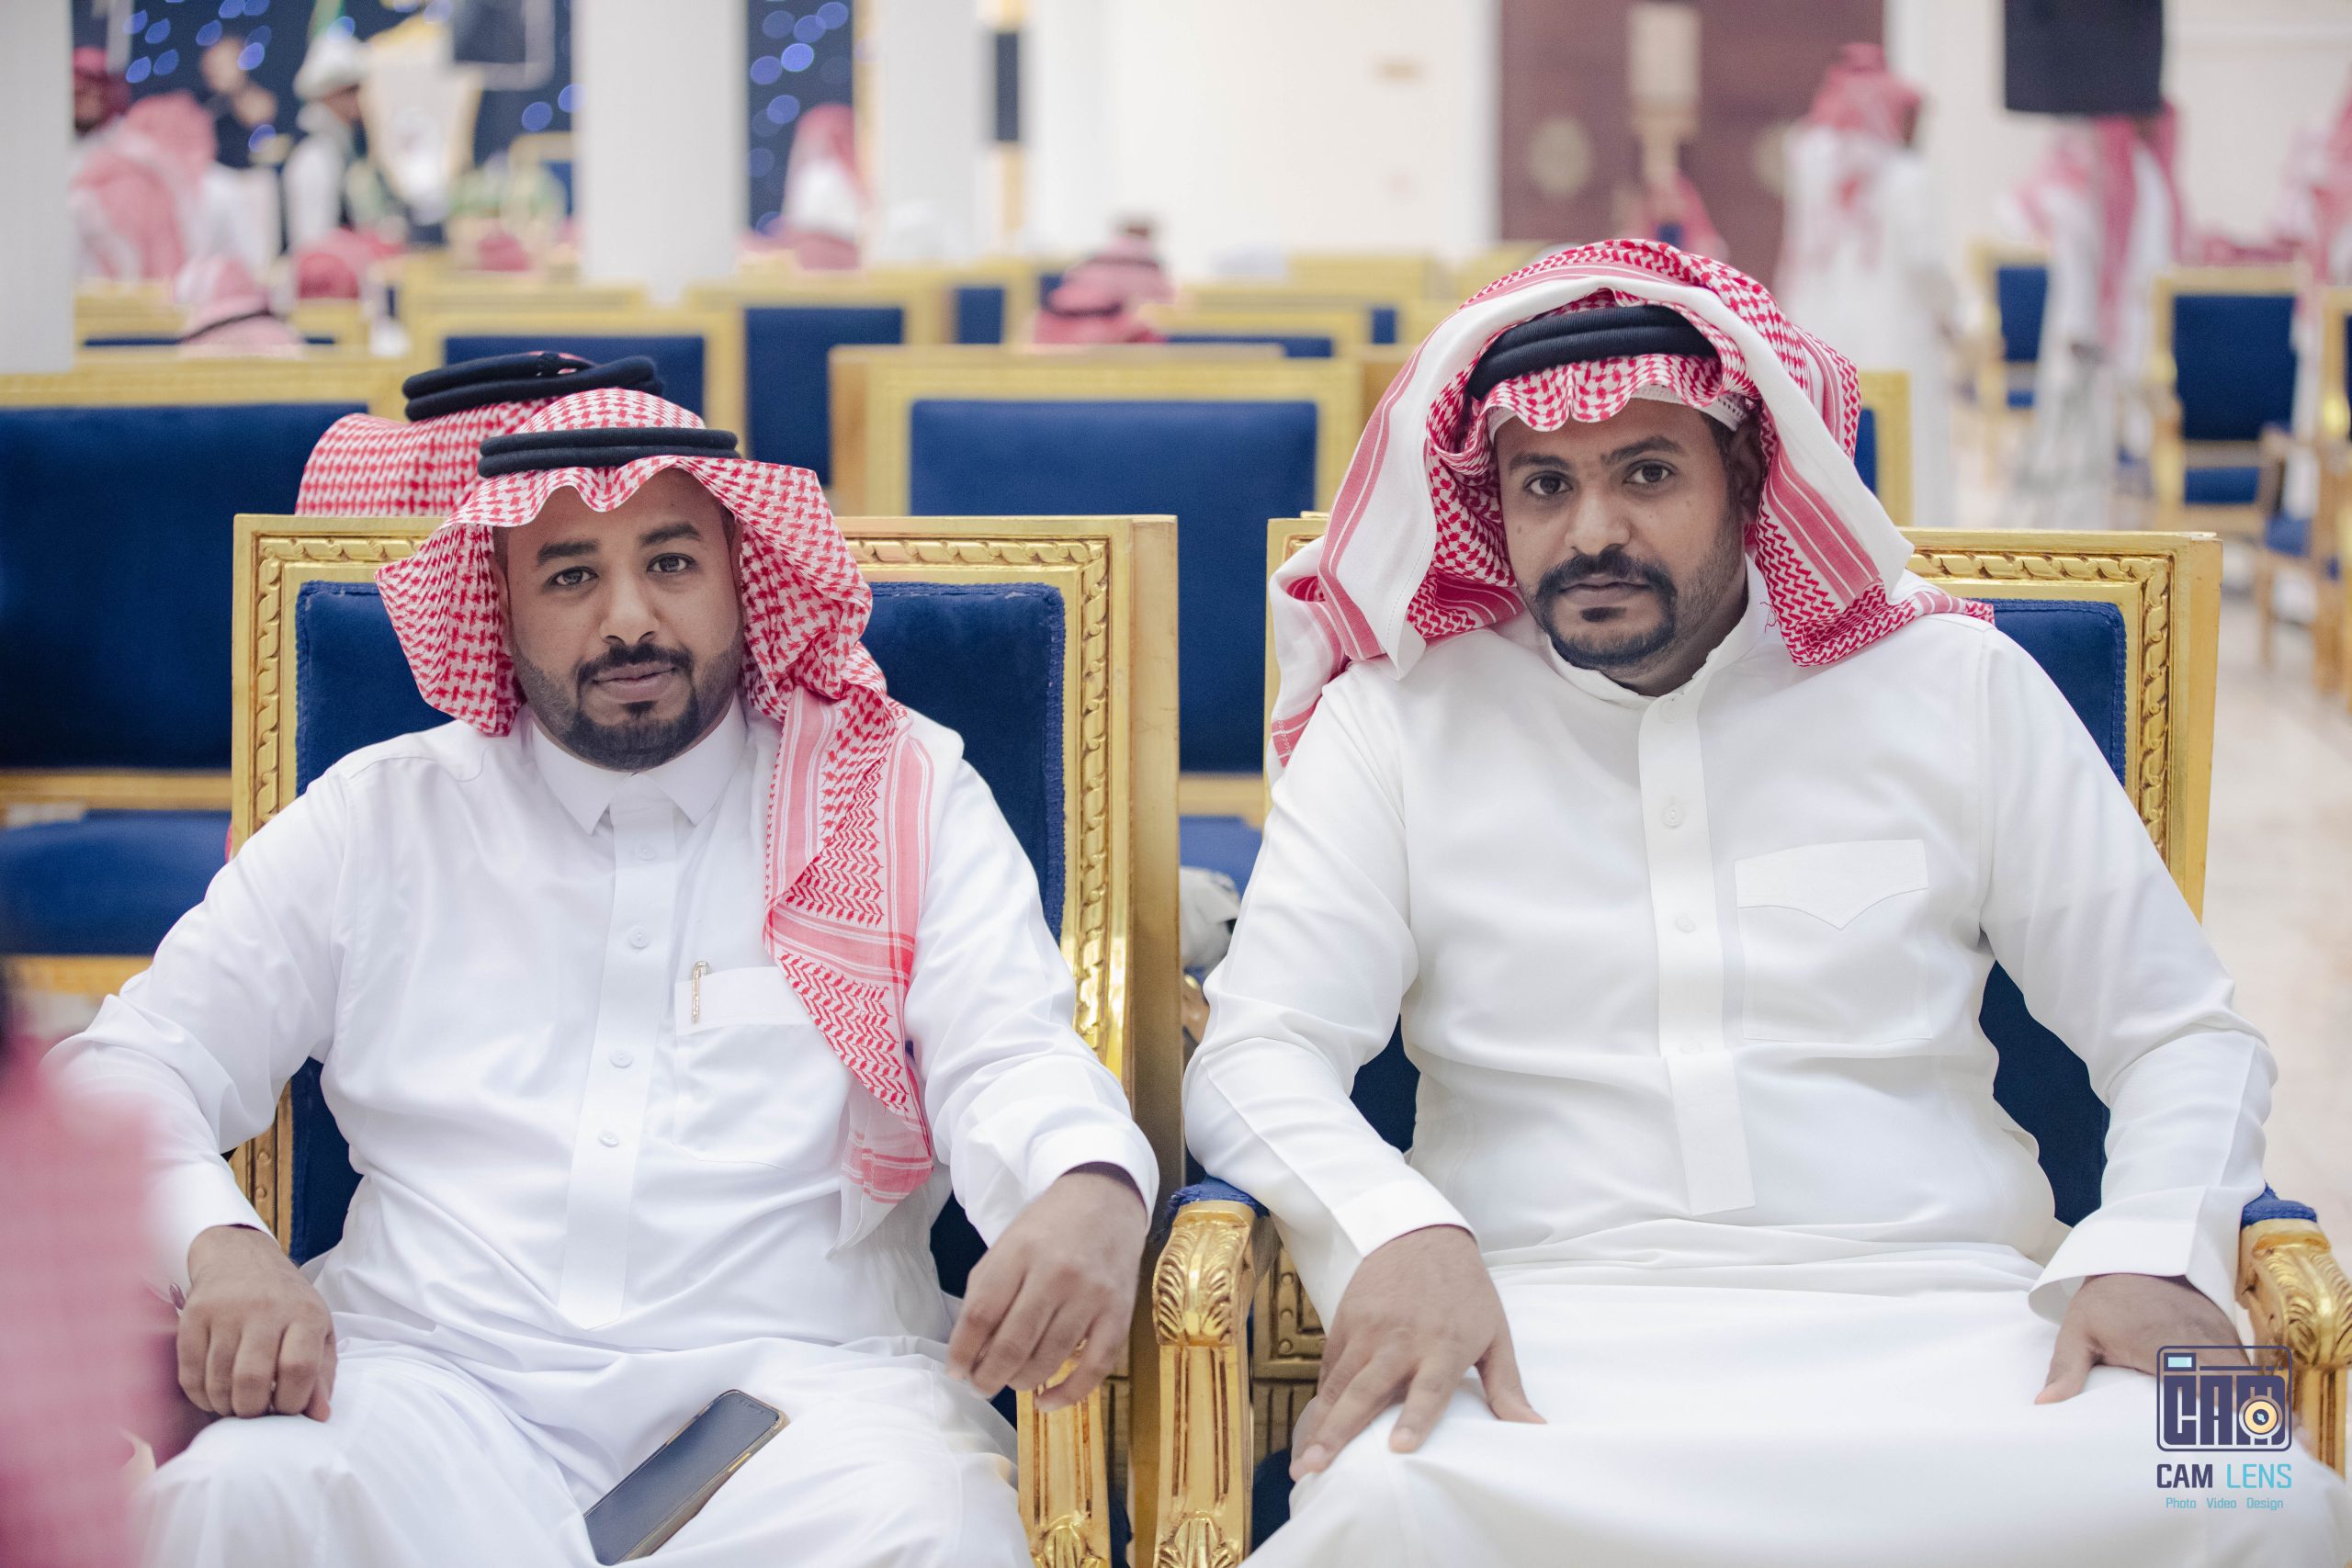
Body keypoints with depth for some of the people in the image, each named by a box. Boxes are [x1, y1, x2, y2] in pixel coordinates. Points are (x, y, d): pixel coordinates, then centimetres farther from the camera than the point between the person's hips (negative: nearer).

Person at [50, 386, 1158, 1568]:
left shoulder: (905, 796, 14)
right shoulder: (379, 817, 17)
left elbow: (1006, 1063, 0)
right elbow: (126, 1073, 14)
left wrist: (1089, 1191, -26)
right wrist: (217, 1246, -11)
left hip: (788, 1369, -1)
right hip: (432, 1370, 1)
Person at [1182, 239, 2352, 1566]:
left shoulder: (1954, 687, 13)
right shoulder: (1399, 719, 11)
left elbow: (2186, 1033, 14)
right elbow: (1259, 1056, 3)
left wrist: (2152, 1252, -8)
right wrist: (1397, 1230, -20)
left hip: (1933, 1308, 2)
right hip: (1547, 1318, -1)